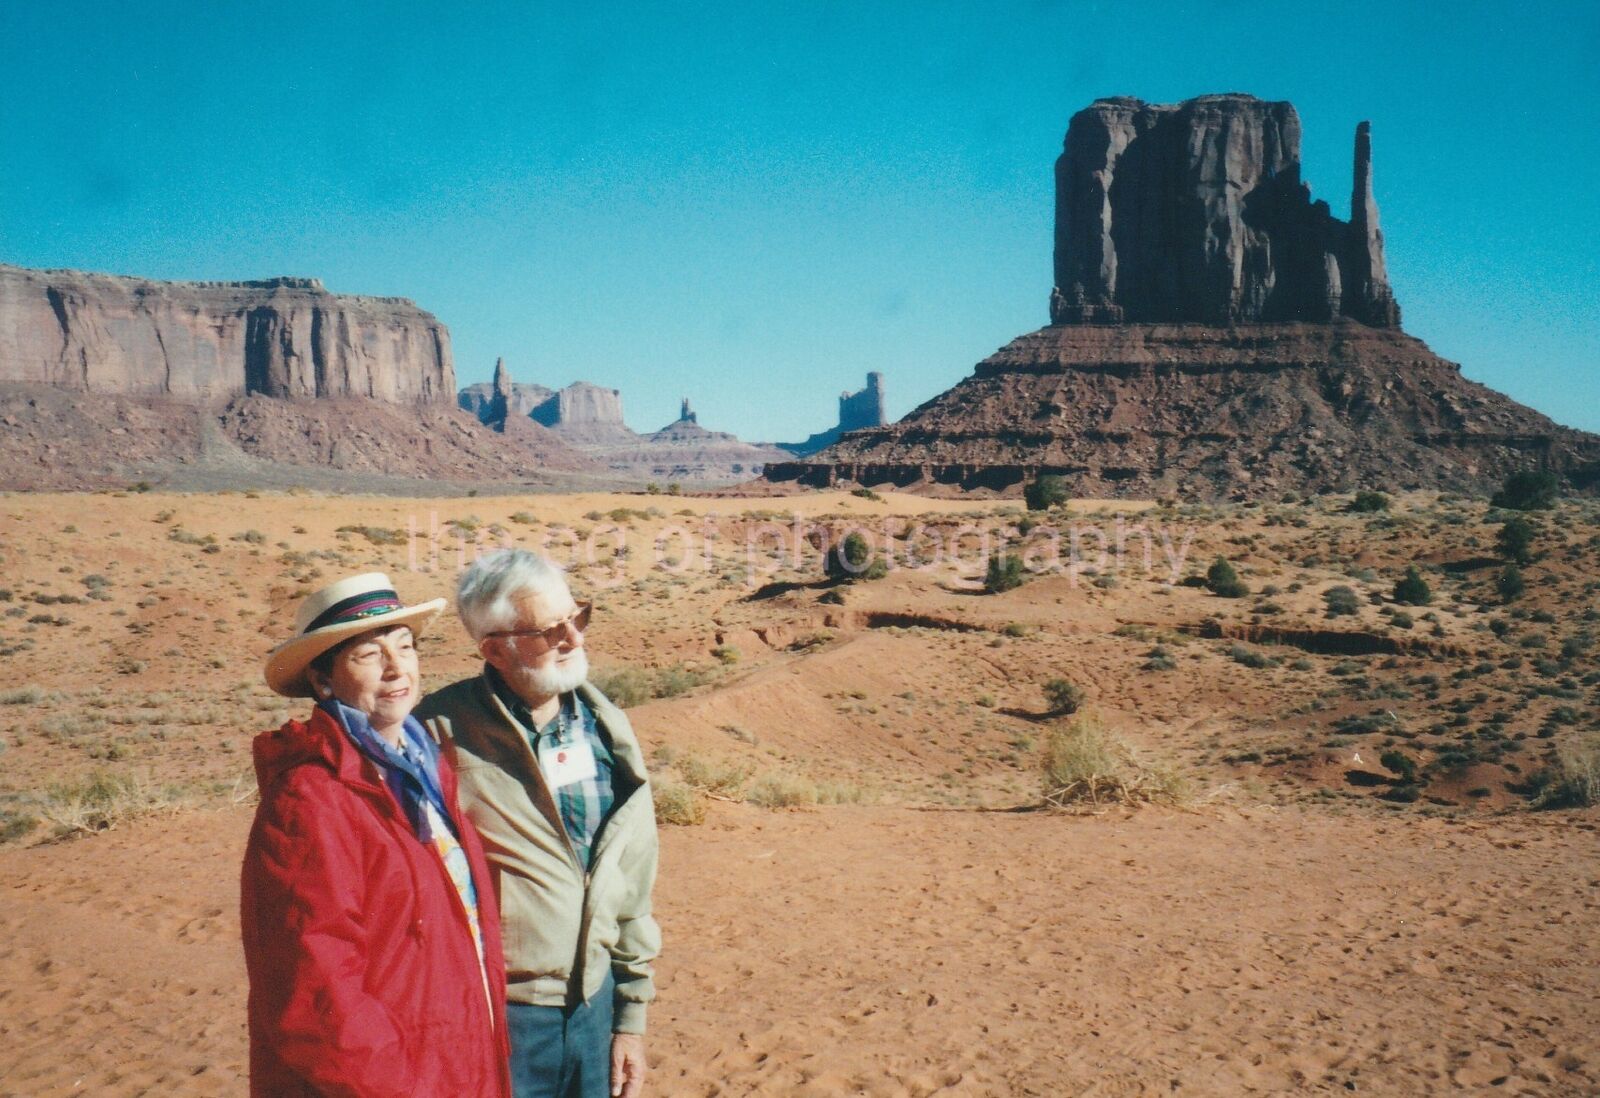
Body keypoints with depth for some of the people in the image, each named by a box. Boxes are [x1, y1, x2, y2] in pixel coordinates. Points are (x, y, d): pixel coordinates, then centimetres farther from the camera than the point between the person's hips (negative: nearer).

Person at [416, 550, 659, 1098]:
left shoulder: (606, 729, 1)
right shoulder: (443, 733, -16)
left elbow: (632, 882, 7)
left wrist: (630, 1017, 10)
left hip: (594, 1005, 5)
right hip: (498, 1014, -5)